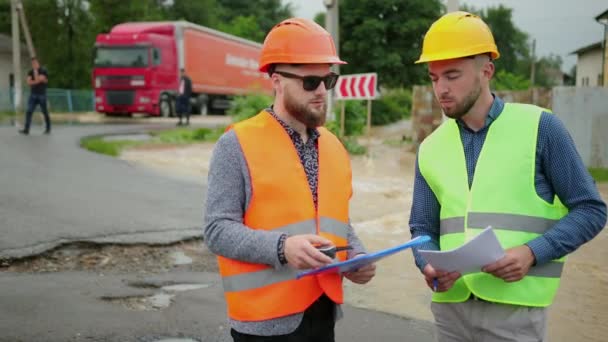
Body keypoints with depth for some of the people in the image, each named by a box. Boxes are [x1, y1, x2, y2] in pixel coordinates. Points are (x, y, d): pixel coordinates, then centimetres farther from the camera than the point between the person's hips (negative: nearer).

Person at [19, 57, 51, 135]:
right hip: (33, 95, 4)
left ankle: (48, 129, 18)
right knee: (29, 112, -8)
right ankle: (26, 129, -11)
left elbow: (37, 80, -17)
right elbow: (28, 82, -5)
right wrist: (40, 81, -13)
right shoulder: (30, 72, 9)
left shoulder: (43, 71, -4)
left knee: (45, 112, 5)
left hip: (42, 95, -4)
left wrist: (35, 70, -12)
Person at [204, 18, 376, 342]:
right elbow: (218, 230, -13)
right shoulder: (237, 145, -10)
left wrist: (357, 256, -1)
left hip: (323, 311, 6)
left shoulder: (334, 146, 9)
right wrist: (281, 247, -27)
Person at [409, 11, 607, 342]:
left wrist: (532, 252, -16)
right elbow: (423, 228, 10)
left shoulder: (540, 127, -3)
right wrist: (429, 266, -11)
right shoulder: (430, 149, 7)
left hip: (515, 307, -3)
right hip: (449, 307, 4)